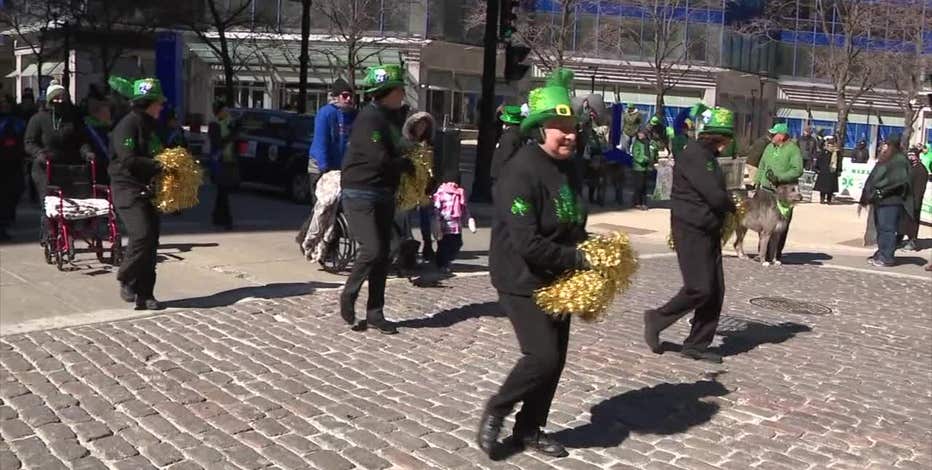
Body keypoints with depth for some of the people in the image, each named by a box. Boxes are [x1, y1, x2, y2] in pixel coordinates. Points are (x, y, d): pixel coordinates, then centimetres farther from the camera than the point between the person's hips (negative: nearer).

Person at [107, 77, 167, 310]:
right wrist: (158, 166, -22)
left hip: (147, 191, 9)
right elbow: (129, 160, -21)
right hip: (128, 188, -9)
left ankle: (144, 295, 12)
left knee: (151, 241, 6)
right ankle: (126, 280, 1)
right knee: (142, 235, -20)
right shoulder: (128, 125, -11)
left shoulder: (149, 126, 18)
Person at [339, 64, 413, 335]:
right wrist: (408, 165, -8)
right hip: (361, 193, -9)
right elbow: (380, 159, -23)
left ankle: (375, 314, 14)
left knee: (383, 254, 7)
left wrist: (404, 163, 3)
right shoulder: (369, 118, -15)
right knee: (372, 250, -15)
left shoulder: (390, 118, 15)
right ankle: (348, 296, 9)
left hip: (383, 195, 9)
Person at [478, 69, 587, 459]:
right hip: (522, 280, -8)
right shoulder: (521, 173, -21)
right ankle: (495, 412, 11)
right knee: (542, 356, -14)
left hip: (557, 279, 8)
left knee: (556, 359, 10)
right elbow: (527, 244, -26)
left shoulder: (568, 168, 7)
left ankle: (530, 429, 27)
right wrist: (578, 260, -20)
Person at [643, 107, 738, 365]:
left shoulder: (708, 156, 17)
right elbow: (715, 196, -21)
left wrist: (726, 205, 0)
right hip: (691, 230, -10)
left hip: (709, 231, 10)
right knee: (700, 288, -11)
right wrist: (733, 207, -3)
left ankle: (696, 345, 15)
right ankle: (656, 320, 9)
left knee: (715, 291, 8)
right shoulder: (694, 155, -16)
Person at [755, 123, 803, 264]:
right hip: (766, 190, 6)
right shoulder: (769, 147, 14)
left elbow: (797, 170, -14)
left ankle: (775, 255, 4)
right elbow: (761, 166, 22)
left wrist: (779, 178, -20)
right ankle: (764, 253, 15)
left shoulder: (793, 149, -6)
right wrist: (758, 182, 16)